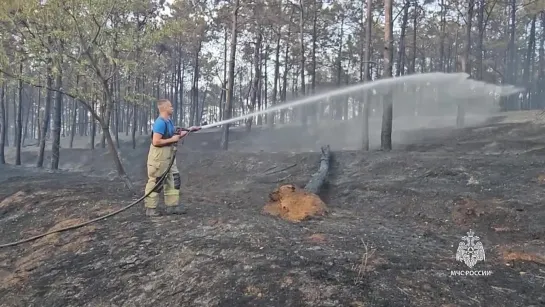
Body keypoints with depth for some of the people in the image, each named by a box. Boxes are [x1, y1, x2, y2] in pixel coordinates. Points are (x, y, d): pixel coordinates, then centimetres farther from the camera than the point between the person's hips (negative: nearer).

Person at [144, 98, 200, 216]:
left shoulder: (169, 121, 10)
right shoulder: (160, 123, -21)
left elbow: (175, 136, 21)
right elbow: (156, 142, -26)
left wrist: (189, 129, 16)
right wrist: (172, 140, -18)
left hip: (168, 156, 10)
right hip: (159, 157, -10)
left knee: (173, 179, 13)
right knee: (156, 182, -1)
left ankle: (172, 205, 21)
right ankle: (150, 208, 10)